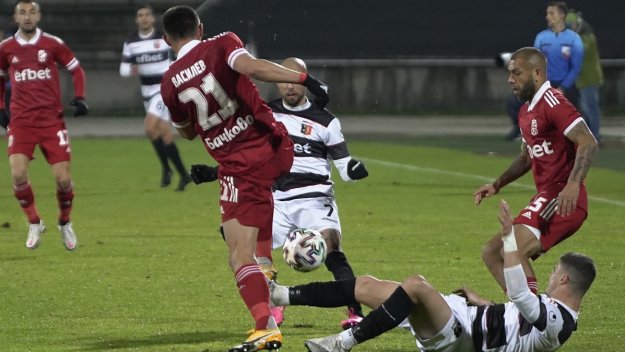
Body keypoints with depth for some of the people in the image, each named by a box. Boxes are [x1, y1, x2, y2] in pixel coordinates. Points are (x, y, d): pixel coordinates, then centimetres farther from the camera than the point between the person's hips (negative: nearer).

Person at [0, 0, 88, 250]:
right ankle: (34, 223, 5)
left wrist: (79, 98, -2)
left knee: (63, 179, -5)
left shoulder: (52, 44, -1)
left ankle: (65, 223, 23)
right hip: (21, 122, 1)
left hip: (52, 120, -1)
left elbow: (76, 69, 10)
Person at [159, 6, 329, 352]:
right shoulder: (221, 45, -3)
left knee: (240, 256, -2)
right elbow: (251, 67, -25)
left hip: (239, 169, -2)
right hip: (275, 149, 2)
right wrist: (303, 78, -28)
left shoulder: (170, 83, 2)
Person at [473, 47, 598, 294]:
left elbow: (588, 143, -24)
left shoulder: (553, 103, -14)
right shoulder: (526, 112, 18)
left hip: (562, 199, -11)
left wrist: (573, 184, -35)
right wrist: (497, 186, 24)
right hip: (546, 196, 11)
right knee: (491, 253, 10)